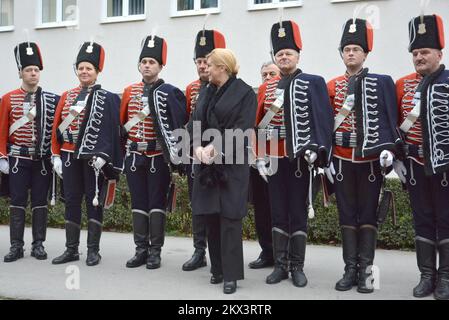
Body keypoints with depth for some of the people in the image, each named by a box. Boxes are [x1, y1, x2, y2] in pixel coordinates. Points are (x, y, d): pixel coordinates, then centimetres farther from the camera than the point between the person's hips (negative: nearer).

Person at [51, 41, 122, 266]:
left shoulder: (107, 98, -3)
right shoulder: (67, 96, 11)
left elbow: (110, 130, -10)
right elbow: (57, 128, 11)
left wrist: (103, 155, -18)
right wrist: (56, 155, 5)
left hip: (94, 159, -5)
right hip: (70, 157, 5)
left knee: (94, 203, 2)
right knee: (71, 202, 9)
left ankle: (93, 250, 11)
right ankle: (71, 250, 18)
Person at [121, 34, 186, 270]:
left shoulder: (169, 92, -5)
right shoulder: (129, 91, 9)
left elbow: (178, 125, -9)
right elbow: (121, 123, 14)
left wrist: (174, 156, -14)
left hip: (158, 156, -4)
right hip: (134, 156, 5)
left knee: (157, 203, 2)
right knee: (138, 203, 9)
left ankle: (155, 252, 10)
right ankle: (141, 250, 17)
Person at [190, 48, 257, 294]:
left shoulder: (245, 92, -5)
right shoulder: (206, 92, 15)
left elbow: (241, 129, -13)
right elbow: (195, 123, 9)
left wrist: (215, 147, -20)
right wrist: (198, 146, -10)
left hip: (232, 164, -6)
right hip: (206, 164, 6)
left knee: (230, 217, -5)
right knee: (210, 216, 9)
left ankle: (231, 274, 4)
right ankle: (217, 269, 21)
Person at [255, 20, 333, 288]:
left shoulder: (314, 83, 0)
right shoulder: (266, 88, 11)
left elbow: (323, 119, -8)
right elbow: (260, 125, 10)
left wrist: (314, 148, -20)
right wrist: (260, 157, 4)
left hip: (300, 158, -3)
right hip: (275, 160, 4)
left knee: (299, 213, 3)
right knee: (278, 213, 8)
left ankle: (297, 267, 13)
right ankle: (280, 265, 17)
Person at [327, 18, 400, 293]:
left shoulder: (382, 83, 1)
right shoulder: (332, 86, 6)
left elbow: (390, 120, -3)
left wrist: (388, 149, -16)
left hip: (371, 160, -2)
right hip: (342, 161, 2)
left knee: (368, 214, 4)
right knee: (347, 215, 7)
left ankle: (366, 270, 11)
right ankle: (350, 269, 15)